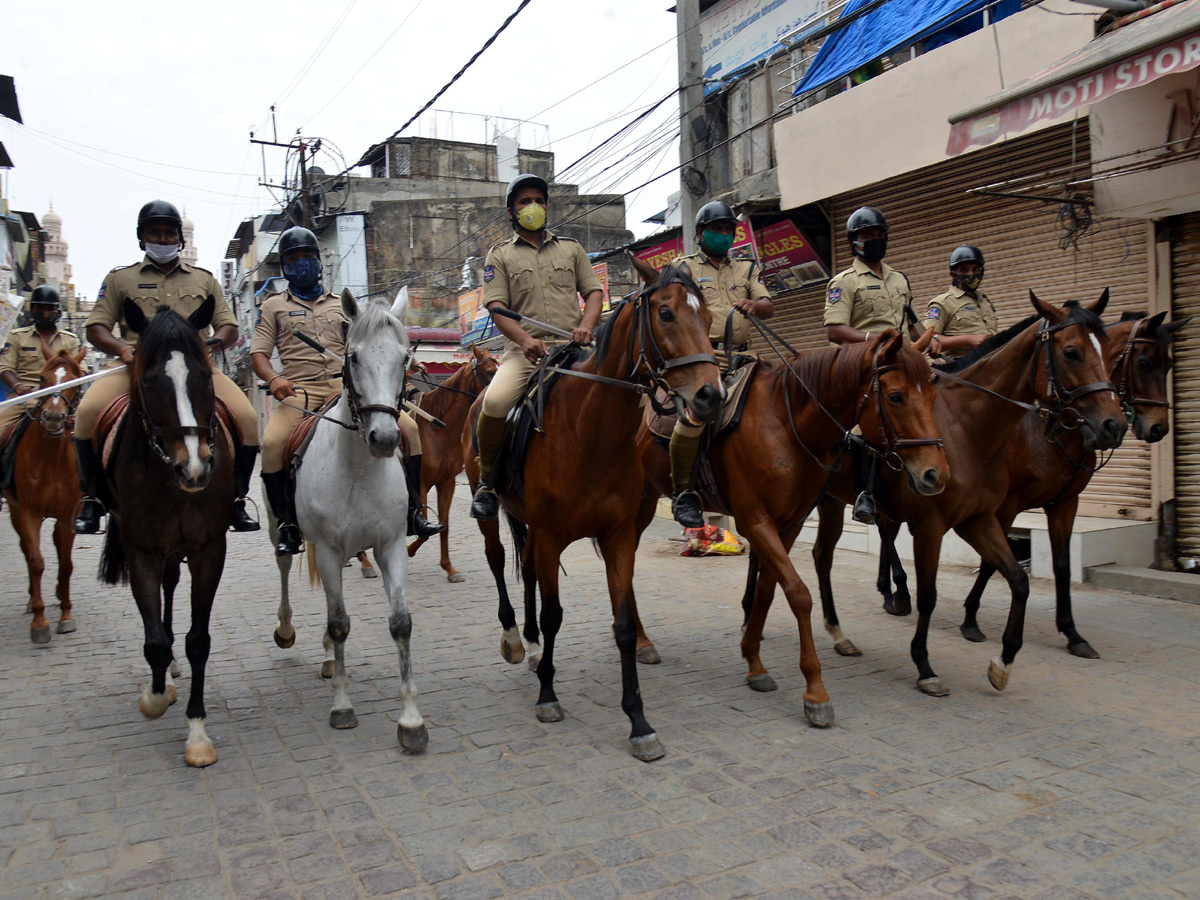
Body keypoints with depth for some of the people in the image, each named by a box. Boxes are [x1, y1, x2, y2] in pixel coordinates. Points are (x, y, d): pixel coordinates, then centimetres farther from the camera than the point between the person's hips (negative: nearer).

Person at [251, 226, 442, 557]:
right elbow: (258, 353, 7)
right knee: (272, 442, -31)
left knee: (408, 427, -15)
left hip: (346, 386, 2)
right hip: (299, 390, -2)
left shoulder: (340, 304, 23)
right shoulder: (273, 306, 15)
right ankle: (288, 526, -13)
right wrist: (274, 378, -15)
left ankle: (412, 514, -8)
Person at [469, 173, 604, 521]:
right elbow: (496, 306, 2)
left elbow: (594, 291, 15)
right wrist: (525, 339, -18)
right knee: (495, 402, -31)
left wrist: (586, 325, -8)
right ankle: (486, 479, -7)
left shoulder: (570, 247, 22)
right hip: (525, 349, -2)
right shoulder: (499, 255, 14)